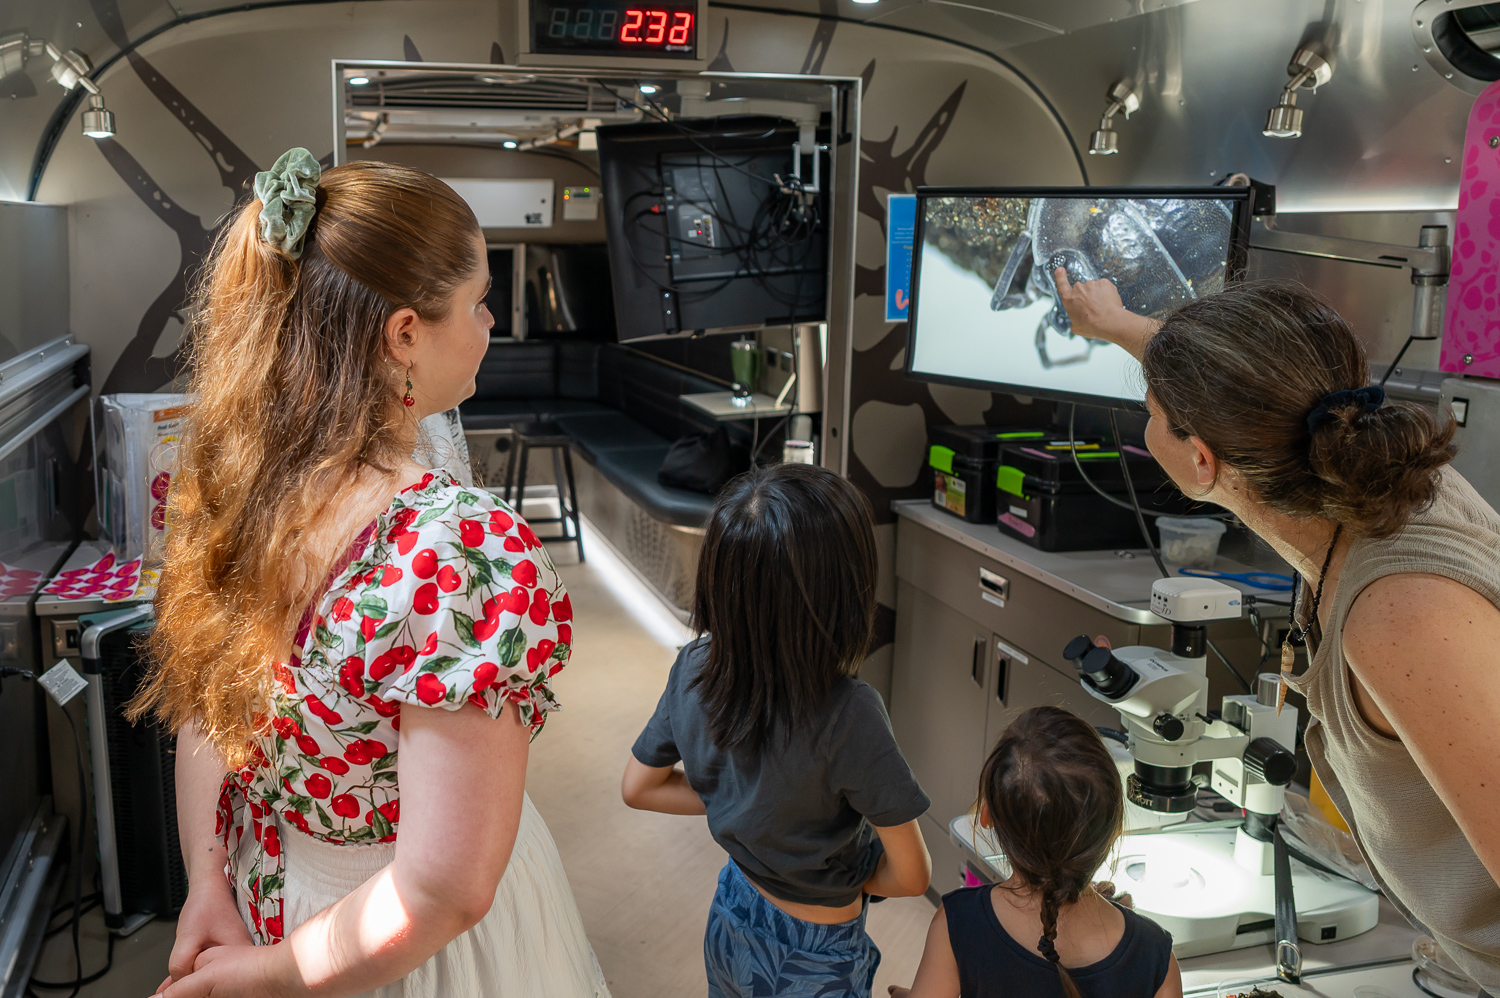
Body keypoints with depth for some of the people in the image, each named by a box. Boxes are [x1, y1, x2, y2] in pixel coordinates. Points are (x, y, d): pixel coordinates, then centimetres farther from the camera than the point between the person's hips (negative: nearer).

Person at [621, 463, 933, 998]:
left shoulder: (693, 668, -19)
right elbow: (910, 876, -24)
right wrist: (836, 875, -5)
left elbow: (637, 787, -2)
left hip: (730, 914, 5)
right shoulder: (849, 715, -35)